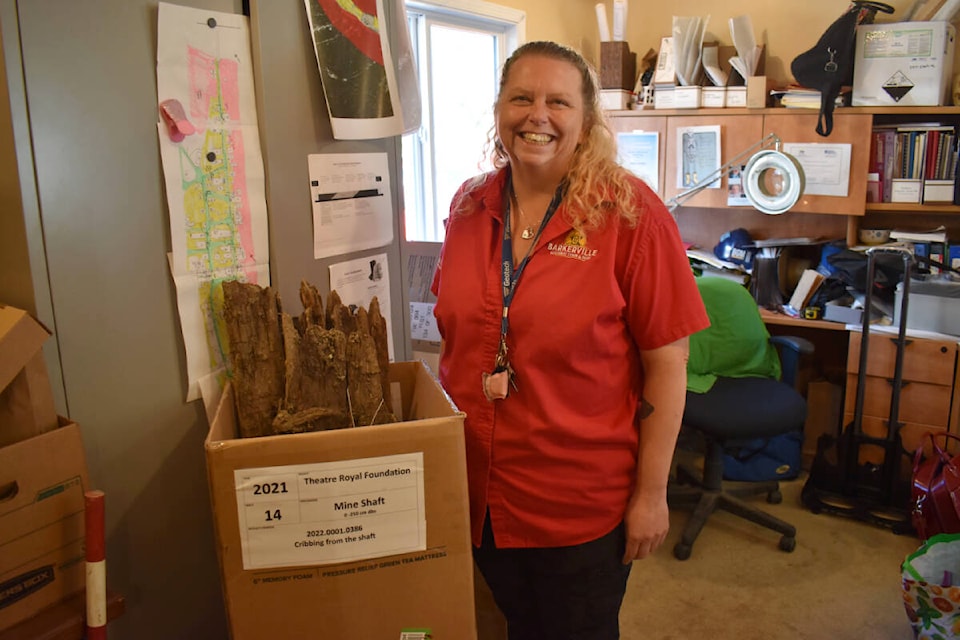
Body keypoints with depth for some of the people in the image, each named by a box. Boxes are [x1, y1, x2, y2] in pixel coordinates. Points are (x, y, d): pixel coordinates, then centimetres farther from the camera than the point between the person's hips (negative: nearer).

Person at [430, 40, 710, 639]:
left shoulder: (630, 212, -14)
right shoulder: (470, 207, 0)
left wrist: (652, 493, -11)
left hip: (583, 505, -4)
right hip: (480, 494, 4)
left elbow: (666, 364, -13)